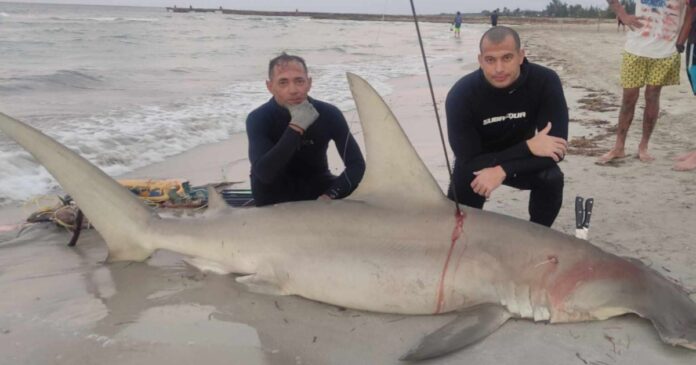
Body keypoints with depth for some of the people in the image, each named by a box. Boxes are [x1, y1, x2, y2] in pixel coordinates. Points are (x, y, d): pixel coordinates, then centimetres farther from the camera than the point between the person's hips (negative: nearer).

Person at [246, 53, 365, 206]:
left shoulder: (329, 114, -18)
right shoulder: (259, 118, -23)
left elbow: (356, 163, -14)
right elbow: (264, 173, -37)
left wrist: (330, 195, -31)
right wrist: (296, 127, -40)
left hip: (317, 185, 3)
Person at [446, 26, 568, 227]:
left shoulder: (545, 82, -27)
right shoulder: (461, 95, -31)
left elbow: (556, 148, -30)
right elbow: (469, 163, -31)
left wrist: (502, 171, -41)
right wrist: (528, 147, -38)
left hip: (523, 162, 1)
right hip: (478, 165, -1)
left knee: (552, 178, -28)